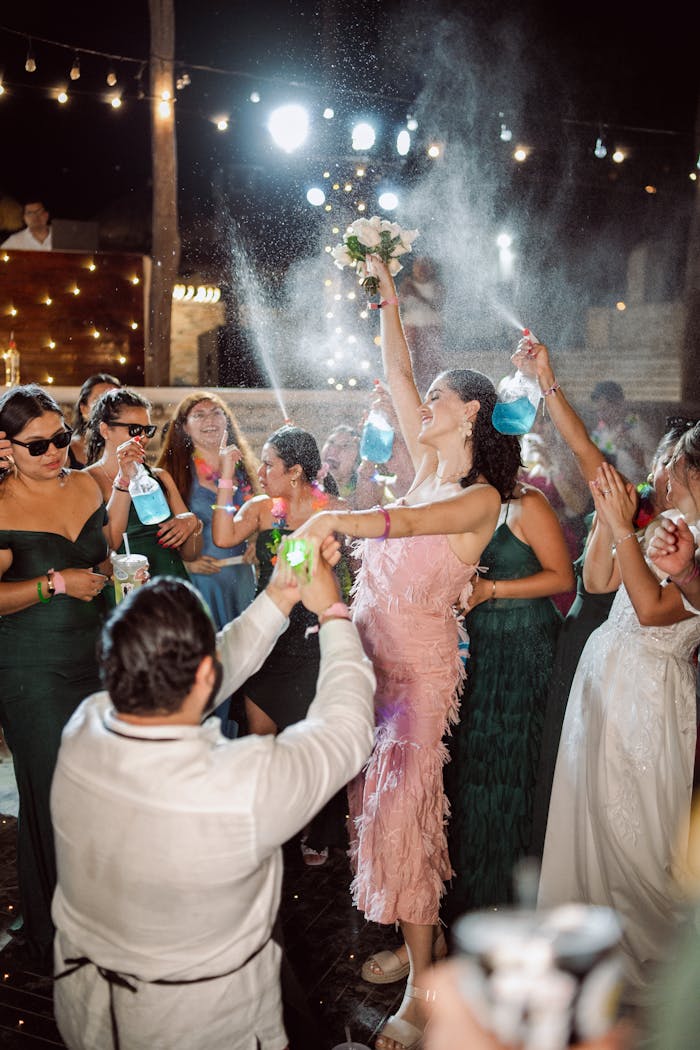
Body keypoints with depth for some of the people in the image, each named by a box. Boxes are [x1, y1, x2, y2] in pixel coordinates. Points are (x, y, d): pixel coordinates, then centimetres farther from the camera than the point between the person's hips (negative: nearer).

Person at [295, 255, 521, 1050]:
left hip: (419, 664, -7)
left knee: (403, 813, -3)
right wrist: (388, 298, 11)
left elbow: (415, 522, -33)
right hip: (373, 654, 7)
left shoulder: (481, 497, -12)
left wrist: (345, 519, -48)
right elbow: (395, 375, 11)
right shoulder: (427, 464, 8)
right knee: (380, 802, 14)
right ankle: (414, 940, 32)